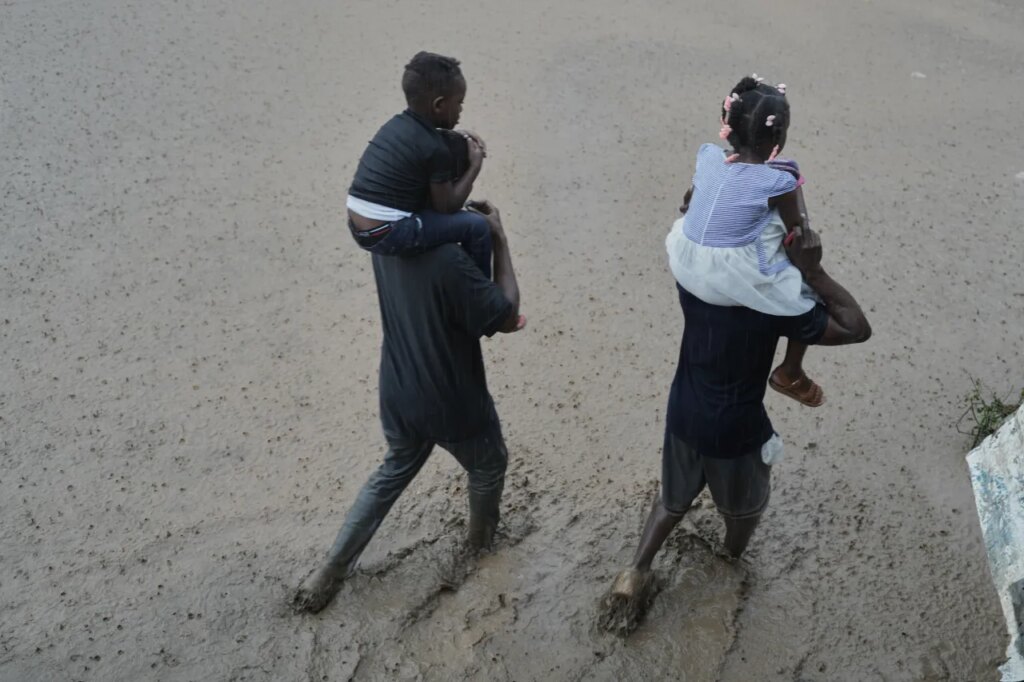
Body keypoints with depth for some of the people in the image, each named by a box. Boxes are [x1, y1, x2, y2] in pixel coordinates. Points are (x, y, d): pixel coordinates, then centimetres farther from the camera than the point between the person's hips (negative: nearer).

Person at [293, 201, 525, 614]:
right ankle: (482, 537, 55)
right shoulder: (447, 261, -33)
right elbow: (507, 317, -21)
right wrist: (499, 241, -18)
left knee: (393, 473, 29)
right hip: (454, 404, -6)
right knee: (488, 468, 27)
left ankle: (329, 574, 32)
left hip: (399, 396, 6)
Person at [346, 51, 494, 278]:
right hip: (386, 235, -9)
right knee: (477, 226, -4)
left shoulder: (398, 123, 9)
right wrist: (475, 166, 2)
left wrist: (458, 136, 19)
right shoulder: (435, 149, -15)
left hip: (358, 227, 9)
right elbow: (446, 206, -6)